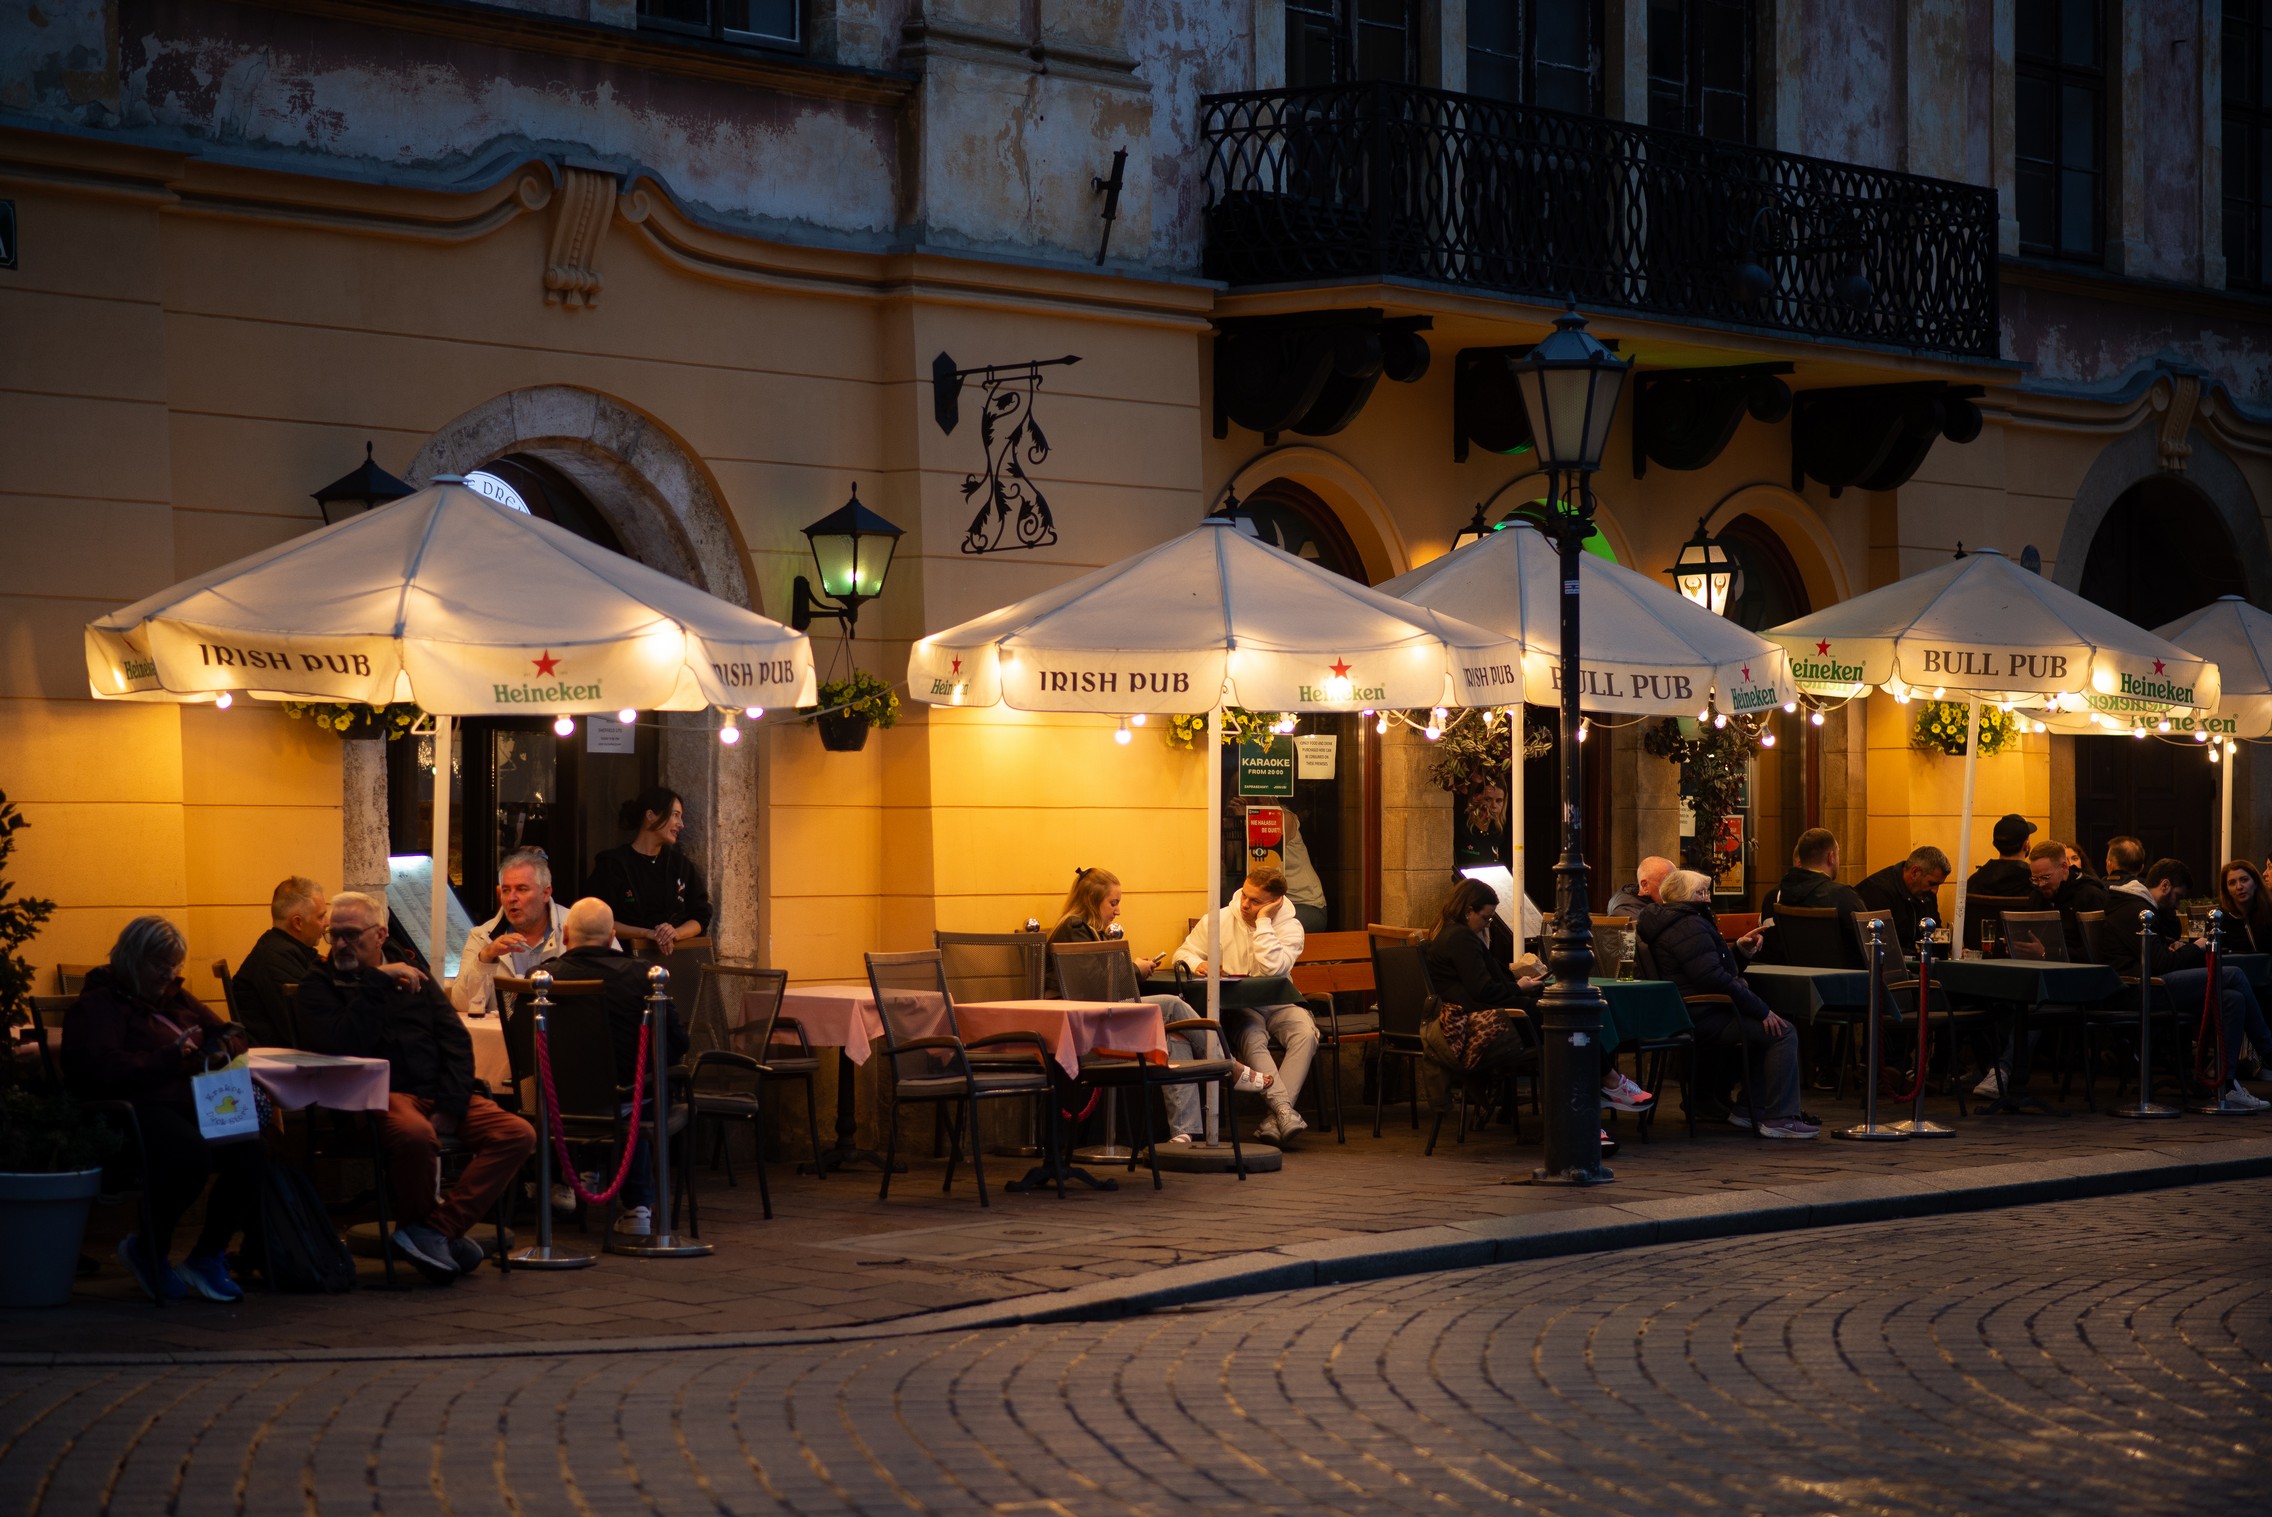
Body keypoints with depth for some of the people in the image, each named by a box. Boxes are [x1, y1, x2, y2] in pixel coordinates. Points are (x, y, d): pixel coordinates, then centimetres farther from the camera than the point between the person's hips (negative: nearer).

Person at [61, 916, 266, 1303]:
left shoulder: (176, 999, 26)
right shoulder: (97, 1006, 3)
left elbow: (231, 1034, 28)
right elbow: (102, 1070, -14)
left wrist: (223, 1046, 2)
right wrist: (169, 1057, -19)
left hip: (191, 1105, 7)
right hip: (136, 1111, -7)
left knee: (250, 1151, -25)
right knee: (192, 1155, -37)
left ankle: (207, 1256, -6)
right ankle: (148, 1251, -9)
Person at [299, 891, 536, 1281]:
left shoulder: (416, 980, 22)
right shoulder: (320, 988, 10)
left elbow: (457, 1042, 10)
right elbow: (341, 1045, -11)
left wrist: (451, 1106, -6)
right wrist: (378, 983, -11)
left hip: (435, 1092, 5)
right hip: (379, 1097, -5)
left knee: (518, 1134, -19)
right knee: (415, 1133, -40)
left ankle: (434, 1229, -23)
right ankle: (415, 1224, -10)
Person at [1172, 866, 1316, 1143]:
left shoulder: (1290, 927, -5)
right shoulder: (1219, 921, 0)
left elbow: (1273, 968, -22)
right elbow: (1183, 953, 4)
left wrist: (1263, 921, -19)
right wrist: (1196, 964, -20)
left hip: (1277, 1003, 1)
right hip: (1236, 1007, -1)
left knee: (1306, 1033, -30)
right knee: (1252, 1038, -34)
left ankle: (1276, 1118, -34)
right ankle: (1284, 1110, -41)